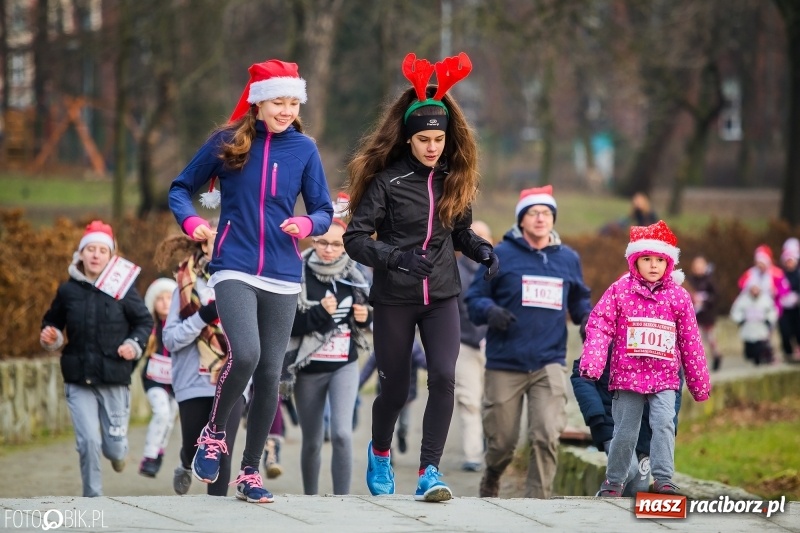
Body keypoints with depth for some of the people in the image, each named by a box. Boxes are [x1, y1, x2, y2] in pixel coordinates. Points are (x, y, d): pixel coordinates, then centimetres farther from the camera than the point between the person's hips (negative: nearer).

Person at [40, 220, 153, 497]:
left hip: (115, 380, 0)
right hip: (79, 381, 0)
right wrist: (50, 337, -8)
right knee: (88, 441, -13)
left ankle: (117, 451, 44)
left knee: (114, 448, 5)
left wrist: (135, 345, -12)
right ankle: (93, 496, 7)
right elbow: (53, 323, 13)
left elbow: (145, 322, 4)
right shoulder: (68, 290, 0)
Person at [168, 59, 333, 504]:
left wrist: (307, 225, -17)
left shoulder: (304, 149, 3)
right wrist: (191, 221, -13)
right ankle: (215, 434, 3)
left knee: (270, 374, 4)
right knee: (245, 355, -24)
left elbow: (324, 211, 6)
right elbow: (181, 188, 8)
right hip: (235, 270, -3)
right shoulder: (227, 144, 0)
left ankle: (251, 472, 17)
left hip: (283, 277, 3)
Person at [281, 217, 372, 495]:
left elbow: (363, 313, 17)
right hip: (309, 370, -1)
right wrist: (319, 313, -28)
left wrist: (364, 317, -6)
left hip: (344, 366, 1)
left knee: (342, 433, -17)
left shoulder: (353, 276, 0)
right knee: (312, 442, 12)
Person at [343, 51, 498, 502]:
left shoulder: (454, 179, 3)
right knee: (395, 388, 9)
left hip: (441, 296, 2)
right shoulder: (387, 181, -10)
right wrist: (395, 257, -29)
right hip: (395, 297, -2)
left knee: (444, 377, -18)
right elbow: (356, 239, -13)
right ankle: (380, 452, 40)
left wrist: (482, 249, -7)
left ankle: (430, 471, -14)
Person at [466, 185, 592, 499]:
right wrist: (489, 311, -20)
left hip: (550, 364, 1)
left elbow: (579, 301, 23)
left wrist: (588, 318, 1)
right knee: (502, 441, 8)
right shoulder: (501, 256, 0)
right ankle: (491, 481, 39)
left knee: (547, 436, -16)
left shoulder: (568, 259, 10)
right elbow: (475, 298, 2)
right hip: (505, 364, -1)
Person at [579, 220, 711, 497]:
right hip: (628, 376, -1)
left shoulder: (678, 296, 2)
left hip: (665, 378, 1)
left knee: (664, 423, -17)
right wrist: (591, 362, -21)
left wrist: (700, 383, 11)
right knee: (625, 432, 6)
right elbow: (599, 325, -7)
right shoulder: (620, 291, -2)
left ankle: (663, 479, -14)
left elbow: (690, 341, 7)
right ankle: (614, 481, 23)